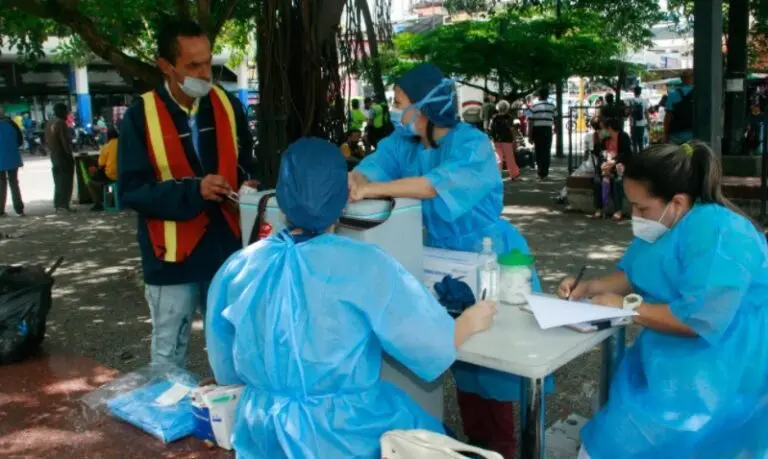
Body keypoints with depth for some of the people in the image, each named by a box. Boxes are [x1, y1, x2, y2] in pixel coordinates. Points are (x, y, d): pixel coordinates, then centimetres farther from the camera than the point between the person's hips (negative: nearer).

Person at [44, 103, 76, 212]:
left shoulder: (49, 123, 12)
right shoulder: (61, 123, -14)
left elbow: (46, 141, 15)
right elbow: (65, 140, -18)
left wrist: (52, 150, 18)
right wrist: (70, 154, -12)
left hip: (54, 155, 9)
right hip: (63, 155, -8)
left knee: (58, 181, 14)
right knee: (66, 181, -4)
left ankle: (58, 204, 17)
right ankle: (64, 205, -7)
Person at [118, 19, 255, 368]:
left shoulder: (227, 105, 2)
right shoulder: (141, 117, -9)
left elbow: (245, 164, 14)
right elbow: (131, 191, -11)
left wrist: (247, 187, -8)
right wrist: (193, 191, -23)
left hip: (226, 248, 3)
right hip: (173, 256, -3)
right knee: (169, 353, 12)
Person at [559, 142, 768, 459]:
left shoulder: (715, 232, -24)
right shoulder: (664, 225, 7)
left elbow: (701, 319, -30)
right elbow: (633, 276, 17)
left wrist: (627, 307, -20)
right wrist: (591, 287, -1)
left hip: (721, 372, -9)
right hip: (678, 356, 9)